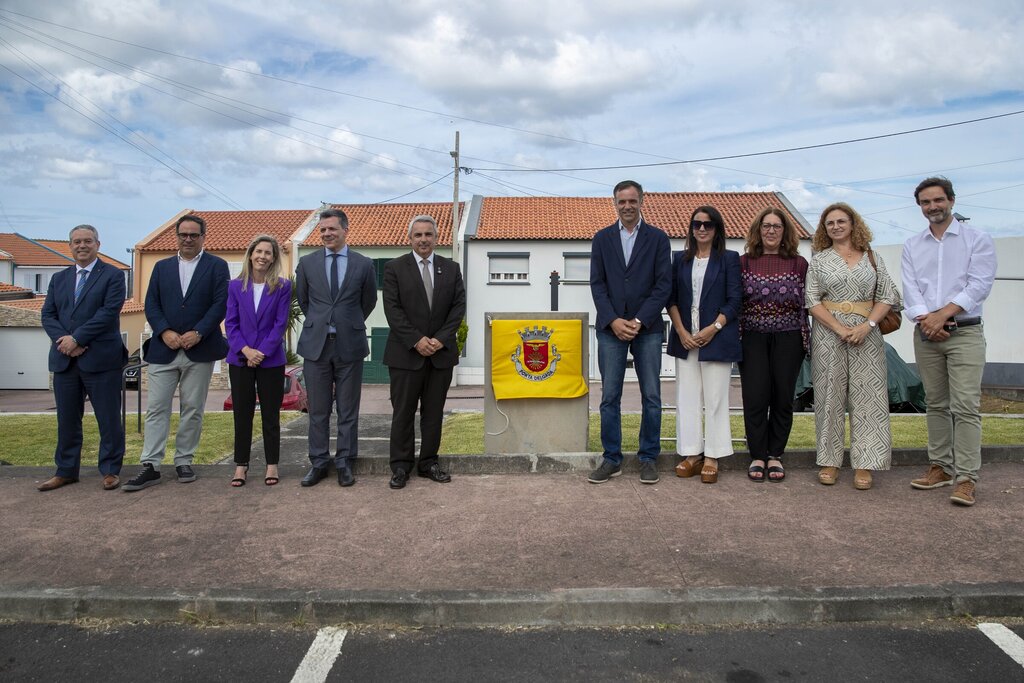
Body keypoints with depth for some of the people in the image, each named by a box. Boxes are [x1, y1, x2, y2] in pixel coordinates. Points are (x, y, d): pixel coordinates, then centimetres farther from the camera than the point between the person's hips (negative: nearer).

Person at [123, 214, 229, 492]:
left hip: (199, 350, -2)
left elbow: (220, 304, -5)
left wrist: (198, 333, -15)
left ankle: (184, 462, 15)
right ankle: (150, 466, 3)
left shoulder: (217, 266, 4)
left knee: (192, 409, 5)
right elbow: (151, 305, 7)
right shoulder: (162, 267, 14)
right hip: (164, 349, 3)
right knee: (156, 408, 0)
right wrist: (165, 332, -10)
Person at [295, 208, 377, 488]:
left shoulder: (363, 264, 1)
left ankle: (344, 463, 16)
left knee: (348, 410, 6)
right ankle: (319, 462, 19)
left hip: (350, 345, -1)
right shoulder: (307, 263, 4)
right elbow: (302, 300, 17)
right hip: (315, 344, 1)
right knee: (318, 409, 7)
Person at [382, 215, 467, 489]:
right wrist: (416, 341, -15)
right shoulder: (394, 268, 0)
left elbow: (459, 306, 3)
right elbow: (393, 309, -7)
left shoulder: (451, 268, 8)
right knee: (403, 413, 4)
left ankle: (428, 462, 20)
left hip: (441, 353, 3)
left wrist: (440, 339, -9)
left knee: (434, 413, 9)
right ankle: (401, 466, 14)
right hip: (406, 354, -2)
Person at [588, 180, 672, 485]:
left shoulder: (658, 238, 4)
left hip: (647, 327, 0)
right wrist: (614, 321, -9)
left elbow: (663, 284, -2)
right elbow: (597, 284, 3)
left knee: (651, 396, 3)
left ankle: (649, 458, 15)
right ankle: (611, 459, 11)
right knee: (609, 397, 2)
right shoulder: (602, 238, 8)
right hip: (610, 327, 1)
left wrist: (639, 321, -11)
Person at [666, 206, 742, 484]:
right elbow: (672, 298, 7)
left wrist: (713, 329, -12)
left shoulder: (729, 259, 3)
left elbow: (734, 300, -2)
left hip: (716, 339, -3)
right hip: (685, 339, 3)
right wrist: (681, 331, -5)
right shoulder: (680, 259, 11)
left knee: (715, 398, 0)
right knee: (687, 397, 4)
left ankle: (712, 458, 8)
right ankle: (691, 453, 13)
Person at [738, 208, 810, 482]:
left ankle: (775, 455, 17)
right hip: (752, 338, 0)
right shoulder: (744, 262, 4)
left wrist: (806, 336, -2)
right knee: (755, 397, -3)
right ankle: (757, 456, 10)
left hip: (788, 339, 1)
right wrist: (733, 335, -3)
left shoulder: (799, 263, 5)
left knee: (783, 397, 4)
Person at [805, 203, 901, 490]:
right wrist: (841, 329, -12)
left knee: (866, 395, -2)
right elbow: (812, 300, -1)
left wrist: (867, 325, -11)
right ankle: (830, 461, 9)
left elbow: (888, 296, 5)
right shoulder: (819, 260, 8)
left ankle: (864, 465, 4)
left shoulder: (872, 258, 10)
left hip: (866, 334, 1)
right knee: (830, 395, 1)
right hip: (828, 333, -1)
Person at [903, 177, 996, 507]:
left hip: (964, 333, -4)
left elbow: (980, 285, -8)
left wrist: (943, 314, -16)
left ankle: (966, 478, -8)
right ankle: (940, 466, 17)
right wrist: (925, 319, -15)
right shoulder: (912, 246, 13)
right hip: (926, 334, 4)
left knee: (966, 406, -9)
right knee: (936, 404, 9)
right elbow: (910, 289, 2)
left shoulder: (977, 240, 3)